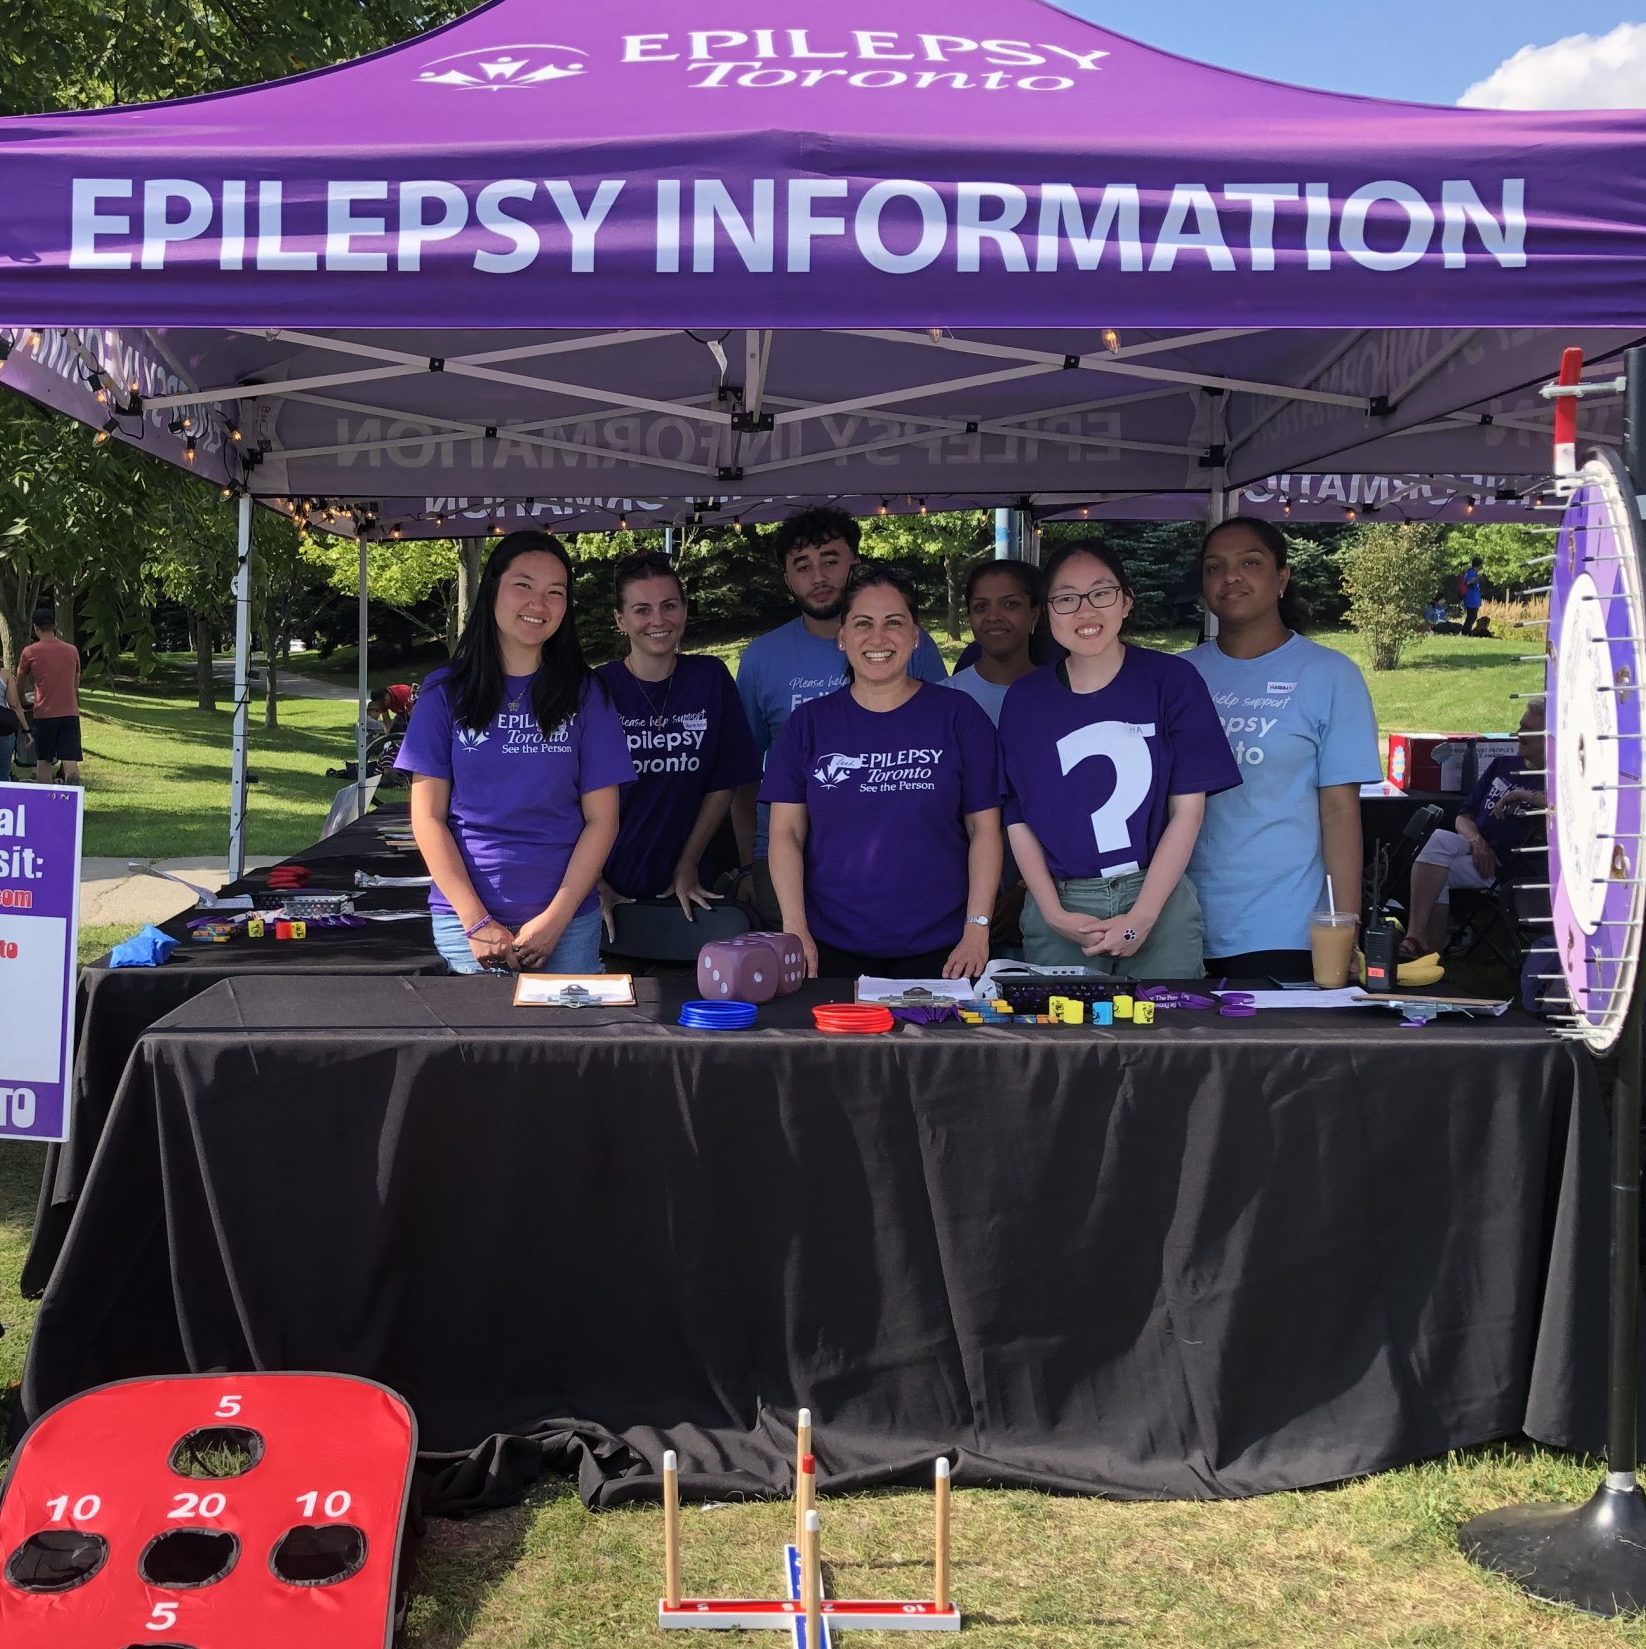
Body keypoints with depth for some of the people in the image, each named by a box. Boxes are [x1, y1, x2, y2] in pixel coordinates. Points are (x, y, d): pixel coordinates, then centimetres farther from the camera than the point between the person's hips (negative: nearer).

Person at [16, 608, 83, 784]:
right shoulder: (72, 650, 7)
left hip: (44, 714, -1)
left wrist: (22, 703, 33)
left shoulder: (30, 652, -1)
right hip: (70, 713, 2)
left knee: (43, 763, 10)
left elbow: (20, 683, 14)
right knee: (71, 762, -4)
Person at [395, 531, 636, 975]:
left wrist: (555, 919, -9)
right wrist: (476, 922, -9)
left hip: (568, 919, 1)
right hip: (464, 918, 0)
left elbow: (601, 819, 1)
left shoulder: (584, 693, 3)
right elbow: (428, 817, 0)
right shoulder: (446, 691, 2)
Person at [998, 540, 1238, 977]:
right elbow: (1017, 819, 6)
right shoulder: (1024, 698, 5)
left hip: (1158, 898, -1)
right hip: (1059, 903, 1)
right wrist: (1053, 913, -7)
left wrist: (1141, 917, -10)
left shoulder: (1172, 680, 0)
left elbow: (1187, 810, -3)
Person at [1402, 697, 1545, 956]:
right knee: (1440, 839, -29)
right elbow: (1464, 817, 18)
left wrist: (1523, 795, -16)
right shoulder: (1504, 765, 21)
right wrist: (1476, 840, -4)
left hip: (1505, 867, -5)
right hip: (1476, 847, 5)